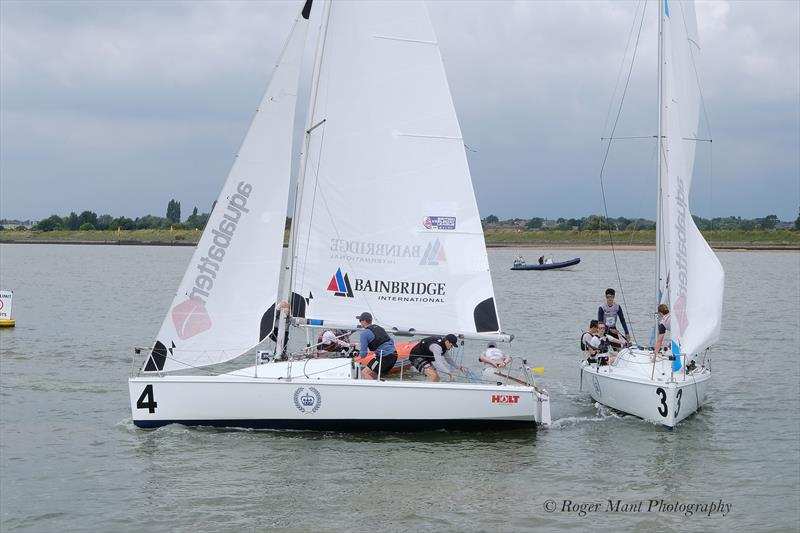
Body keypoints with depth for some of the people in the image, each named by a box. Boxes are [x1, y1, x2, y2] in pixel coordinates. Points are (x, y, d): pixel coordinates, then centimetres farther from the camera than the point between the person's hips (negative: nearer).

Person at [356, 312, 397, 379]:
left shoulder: (365, 333, -4)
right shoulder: (379, 328, 20)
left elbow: (363, 354, -5)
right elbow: (392, 342, 24)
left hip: (384, 357, -8)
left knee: (364, 373, -6)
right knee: (372, 374, 20)